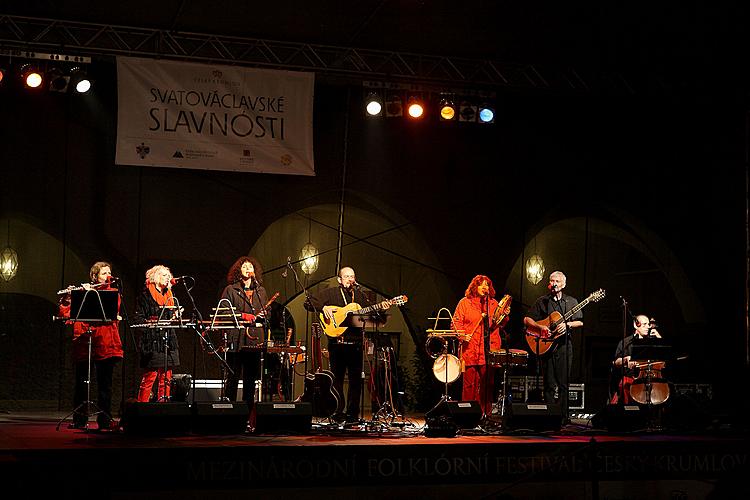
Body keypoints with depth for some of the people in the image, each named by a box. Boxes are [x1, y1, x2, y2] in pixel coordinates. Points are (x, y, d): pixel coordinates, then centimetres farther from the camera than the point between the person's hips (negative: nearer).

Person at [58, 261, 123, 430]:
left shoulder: (113, 293, 14)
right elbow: (65, 313, 4)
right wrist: (66, 299, -14)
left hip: (104, 343, 0)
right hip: (84, 341, 0)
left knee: (105, 383, 0)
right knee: (81, 382, 1)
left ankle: (105, 419, 4)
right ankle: (79, 420, 8)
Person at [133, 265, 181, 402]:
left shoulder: (169, 295, 20)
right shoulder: (146, 294, 0)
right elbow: (139, 318, -5)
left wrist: (176, 316, 5)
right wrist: (151, 322, -19)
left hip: (168, 339, 7)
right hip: (153, 340, -7)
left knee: (166, 376, 4)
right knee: (151, 375, -10)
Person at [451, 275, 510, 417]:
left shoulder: (493, 303, 16)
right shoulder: (465, 302, 5)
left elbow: (500, 325, 19)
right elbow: (456, 322, 2)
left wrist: (504, 316, 0)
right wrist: (462, 335, -13)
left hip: (490, 350, 3)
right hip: (471, 350, -3)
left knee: (488, 383, 3)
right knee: (470, 383, -5)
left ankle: (486, 414, 9)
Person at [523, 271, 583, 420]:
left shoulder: (571, 302, 12)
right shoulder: (542, 301, 8)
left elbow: (580, 322, 8)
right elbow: (527, 319, 5)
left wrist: (567, 325, -10)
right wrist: (541, 327, -10)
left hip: (564, 345, 1)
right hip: (546, 345, -1)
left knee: (563, 383, 1)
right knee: (549, 384, -1)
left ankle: (563, 416, 5)